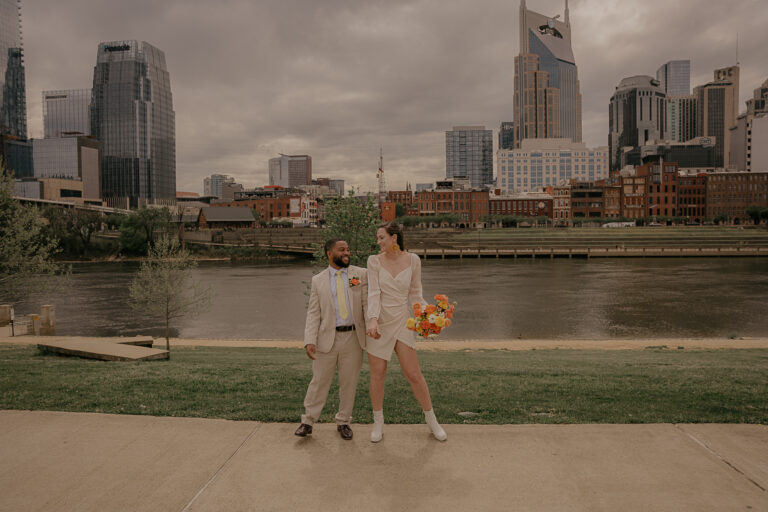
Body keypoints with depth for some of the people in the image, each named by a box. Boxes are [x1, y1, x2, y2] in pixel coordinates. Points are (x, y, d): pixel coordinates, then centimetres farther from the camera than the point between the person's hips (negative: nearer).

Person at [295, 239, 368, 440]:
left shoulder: (360, 274, 3)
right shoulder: (318, 280, 5)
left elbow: (367, 303, -1)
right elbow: (313, 314, 2)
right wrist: (309, 340, -9)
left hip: (353, 337, 0)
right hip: (327, 338, 0)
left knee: (349, 382, 10)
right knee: (319, 381, 7)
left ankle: (343, 422, 27)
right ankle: (308, 421, 23)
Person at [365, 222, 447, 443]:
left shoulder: (412, 260, -1)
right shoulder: (375, 261, -4)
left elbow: (415, 294, 4)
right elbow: (374, 293, -13)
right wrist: (373, 320, -27)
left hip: (402, 323, 0)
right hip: (379, 323, 0)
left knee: (414, 375, 1)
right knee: (377, 375, 6)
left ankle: (431, 419, 21)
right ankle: (378, 423, 25)